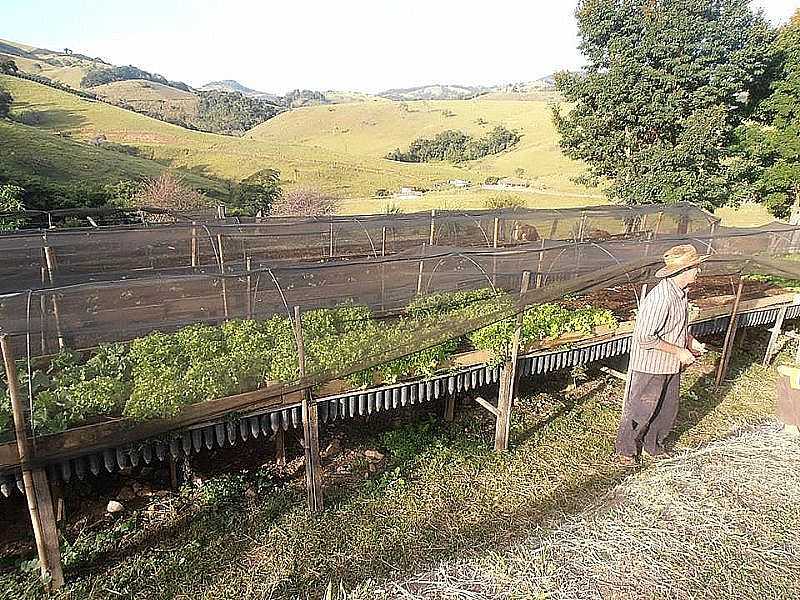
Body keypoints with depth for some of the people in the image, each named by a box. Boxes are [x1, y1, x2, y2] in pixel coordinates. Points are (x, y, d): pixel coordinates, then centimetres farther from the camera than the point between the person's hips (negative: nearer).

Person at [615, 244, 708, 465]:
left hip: (672, 364, 9)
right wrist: (678, 351, -21)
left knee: (668, 408, 19)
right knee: (641, 409, 5)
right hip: (650, 365, -9)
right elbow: (646, 338, -28)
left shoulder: (681, 292, 3)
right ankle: (626, 449, 23)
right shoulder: (660, 298, -28)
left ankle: (653, 443, 38)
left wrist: (690, 341, 6)